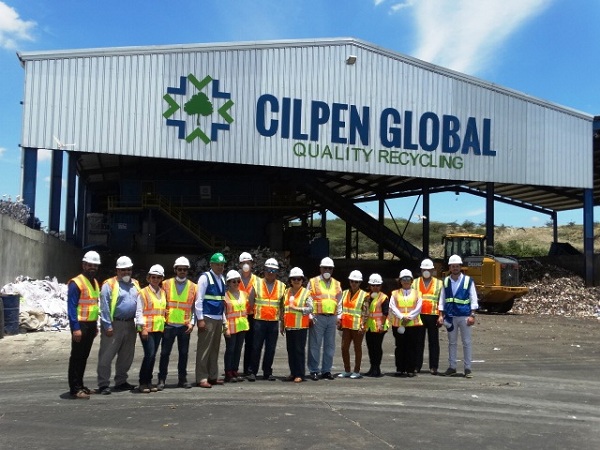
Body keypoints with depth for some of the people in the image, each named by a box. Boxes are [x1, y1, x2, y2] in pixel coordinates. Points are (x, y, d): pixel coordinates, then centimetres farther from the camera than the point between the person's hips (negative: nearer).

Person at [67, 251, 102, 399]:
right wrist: (75, 328, -22)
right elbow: (71, 307, -17)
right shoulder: (76, 283, -12)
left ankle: (80, 385, 24)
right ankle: (75, 389, 2)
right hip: (81, 325, -8)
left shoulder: (95, 283, 14)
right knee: (77, 357, -2)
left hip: (91, 324, 8)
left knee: (84, 356, 15)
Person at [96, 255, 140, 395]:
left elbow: (139, 303, 15)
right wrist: (108, 326, -15)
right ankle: (103, 384, 3)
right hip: (114, 324, -6)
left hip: (130, 324, 7)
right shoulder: (109, 284, -6)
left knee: (127, 356, 14)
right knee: (106, 355, -3)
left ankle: (121, 381, 26)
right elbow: (104, 307, -11)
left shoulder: (135, 284, 13)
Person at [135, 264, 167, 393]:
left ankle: (148, 381, 16)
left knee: (153, 355, 8)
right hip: (147, 328, -5)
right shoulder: (143, 293, -3)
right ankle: (143, 382, -1)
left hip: (159, 328, 5)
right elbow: (139, 311, -7)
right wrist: (143, 327, -13)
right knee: (149, 354, -11)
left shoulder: (163, 293, 13)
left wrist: (164, 323, 10)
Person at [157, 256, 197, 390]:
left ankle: (182, 379, 18)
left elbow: (195, 307, 7)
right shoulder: (166, 284, 3)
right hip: (169, 324, -1)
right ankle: (161, 380, 10)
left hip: (185, 326, 1)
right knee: (165, 353, 1)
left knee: (184, 353, 8)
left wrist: (192, 322, -3)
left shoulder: (193, 287, 6)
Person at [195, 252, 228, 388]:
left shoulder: (222, 279, 15)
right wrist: (200, 319, -15)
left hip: (218, 319, 8)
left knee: (215, 349, 12)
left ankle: (213, 376, 20)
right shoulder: (205, 278, -7)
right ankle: (202, 378, 0)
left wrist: (224, 320, 18)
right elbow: (199, 299, -11)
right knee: (204, 349, -5)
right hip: (207, 318, -7)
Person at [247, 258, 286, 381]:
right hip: (259, 320, -2)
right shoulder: (257, 284, 5)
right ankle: (252, 371, 7)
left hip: (274, 321, 2)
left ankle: (267, 372, 15)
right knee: (256, 347, -1)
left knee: (271, 349, 5)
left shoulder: (281, 286, 9)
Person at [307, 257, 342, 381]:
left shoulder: (337, 284, 16)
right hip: (317, 317, -4)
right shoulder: (313, 282, 4)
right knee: (315, 344, -3)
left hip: (332, 318, 4)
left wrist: (339, 316, 10)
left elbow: (339, 302, 18)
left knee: (330, 345, 7)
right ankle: (314, 371, 5)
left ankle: (326, 370, 15)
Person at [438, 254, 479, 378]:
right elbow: (442, 299, 11)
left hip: (464, 316, -3)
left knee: (466, 343, 2)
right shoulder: (446, 281, 7)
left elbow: (474, 299, -2)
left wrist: (472, 315, -10)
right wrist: (441, 315, 5)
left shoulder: (468, 280, -2)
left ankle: (467, 368, 10)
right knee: (452, 342, 10)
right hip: (450, 316, 3)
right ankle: (452, 367, 17)